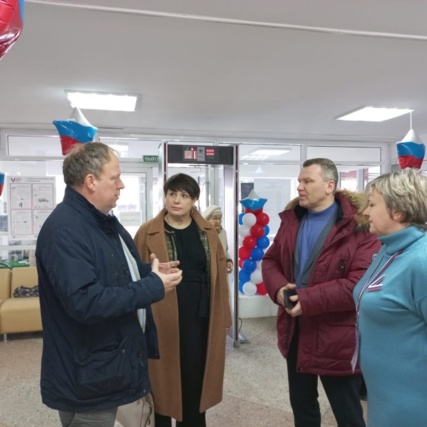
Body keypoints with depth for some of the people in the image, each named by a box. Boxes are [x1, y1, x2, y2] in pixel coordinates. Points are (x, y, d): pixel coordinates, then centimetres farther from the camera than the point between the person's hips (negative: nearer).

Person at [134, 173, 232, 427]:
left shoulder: (207, 232, 4)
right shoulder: (148, 233, -6)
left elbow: (219, 275, 7)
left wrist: (224, 317, 8)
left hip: (200, 317, 3)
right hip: (162, 318, -3)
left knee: (195, 379, 16)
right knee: (163, 379, 11)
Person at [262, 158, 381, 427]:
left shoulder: (358, 226, -17)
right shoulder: (291, 219, 4)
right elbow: (270, 260, 9)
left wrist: (308, 299, -26)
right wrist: (279, 288, -12)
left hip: (336, 337, -6)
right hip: (295, 331, 6)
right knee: (302, 405, 26)